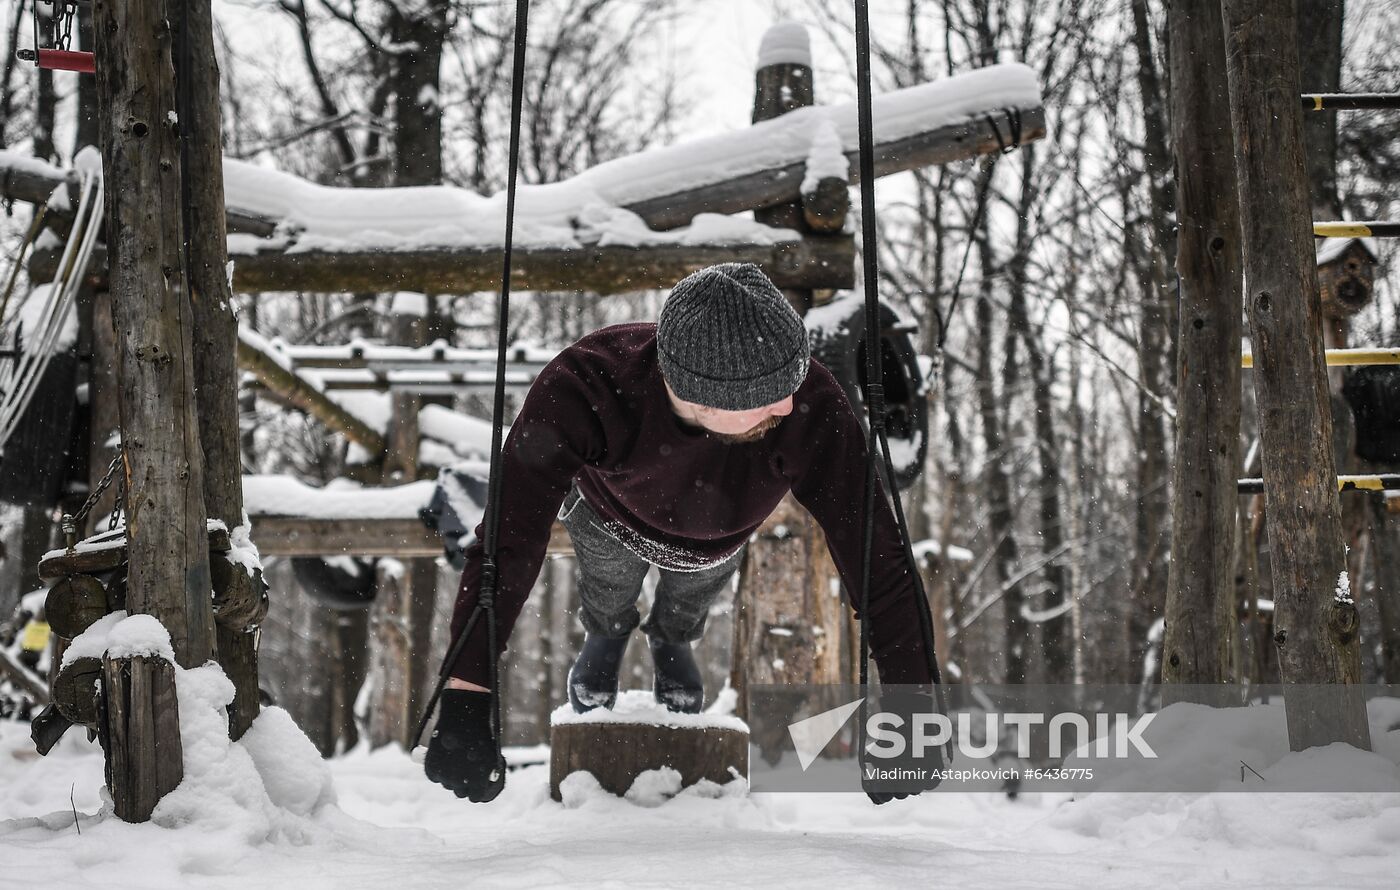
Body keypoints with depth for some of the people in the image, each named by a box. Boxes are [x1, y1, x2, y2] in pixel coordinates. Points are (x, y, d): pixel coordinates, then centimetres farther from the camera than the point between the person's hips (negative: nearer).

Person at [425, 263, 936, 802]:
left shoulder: (810, 406, -48)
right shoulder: (585, 388, -49)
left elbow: (874, 556, -42)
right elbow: (508, 539, -50)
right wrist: (465, 698, -58)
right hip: (610, 515, -1)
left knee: (689, 601, 33)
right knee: (609, 593, 33)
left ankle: (670, 638, 69)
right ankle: (608, 634, 68)